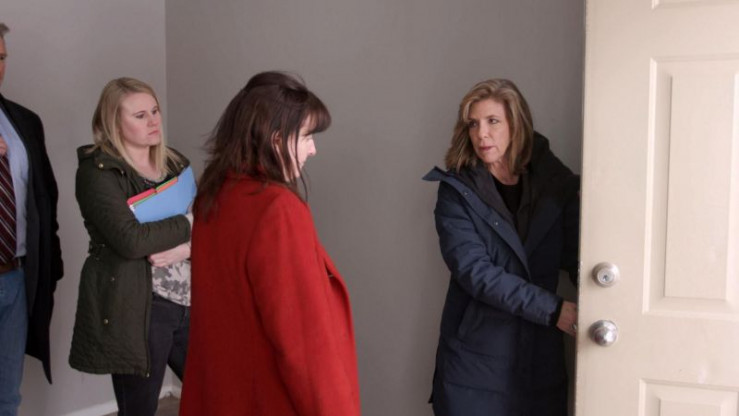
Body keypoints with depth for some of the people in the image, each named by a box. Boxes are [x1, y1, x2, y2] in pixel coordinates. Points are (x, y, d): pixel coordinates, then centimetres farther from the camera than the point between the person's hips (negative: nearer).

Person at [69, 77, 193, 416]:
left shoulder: (175, 164, 11)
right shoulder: (97, 171, -9)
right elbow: (131, 240, -22)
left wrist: (185, 248, -14)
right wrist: (188, 224, -10)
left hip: (187, 301, 6)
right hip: (134, 308, -5)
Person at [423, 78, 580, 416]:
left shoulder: (556, 185, 3)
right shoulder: (456, 190, -5)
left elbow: (577, 258, -1)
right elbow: (475, 271, -15)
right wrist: (553, 310, -20)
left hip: (540, 357, 2)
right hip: (476, 358, -2)